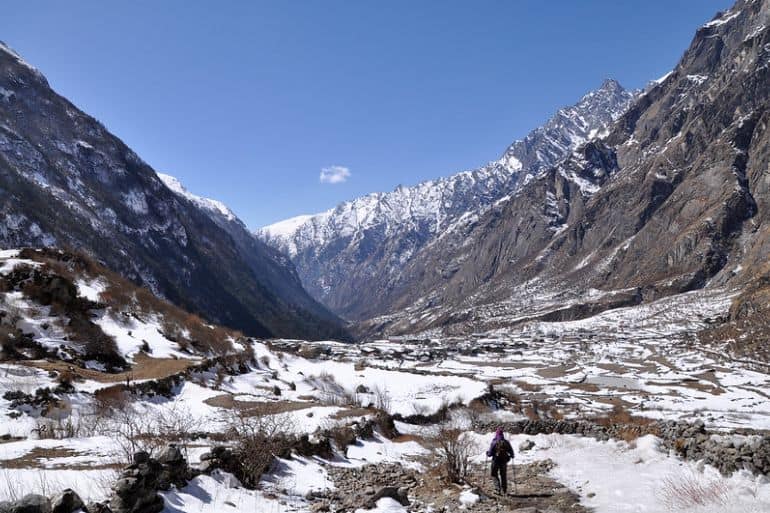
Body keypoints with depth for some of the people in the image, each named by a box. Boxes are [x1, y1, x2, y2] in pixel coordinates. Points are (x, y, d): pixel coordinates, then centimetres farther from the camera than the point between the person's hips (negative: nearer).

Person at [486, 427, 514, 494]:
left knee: (494, 474, 13)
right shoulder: (506, 442, -5)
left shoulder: (494, 442, -13)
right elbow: (511, 451, 0)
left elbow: (490, 453, -12)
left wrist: (487, 453, 11)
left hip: (495, 461, -3)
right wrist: (512, 456, 22)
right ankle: (504, 490, 17)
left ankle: (498, 487, -2)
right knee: (503, 475, 14)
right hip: (504, 461, 3)